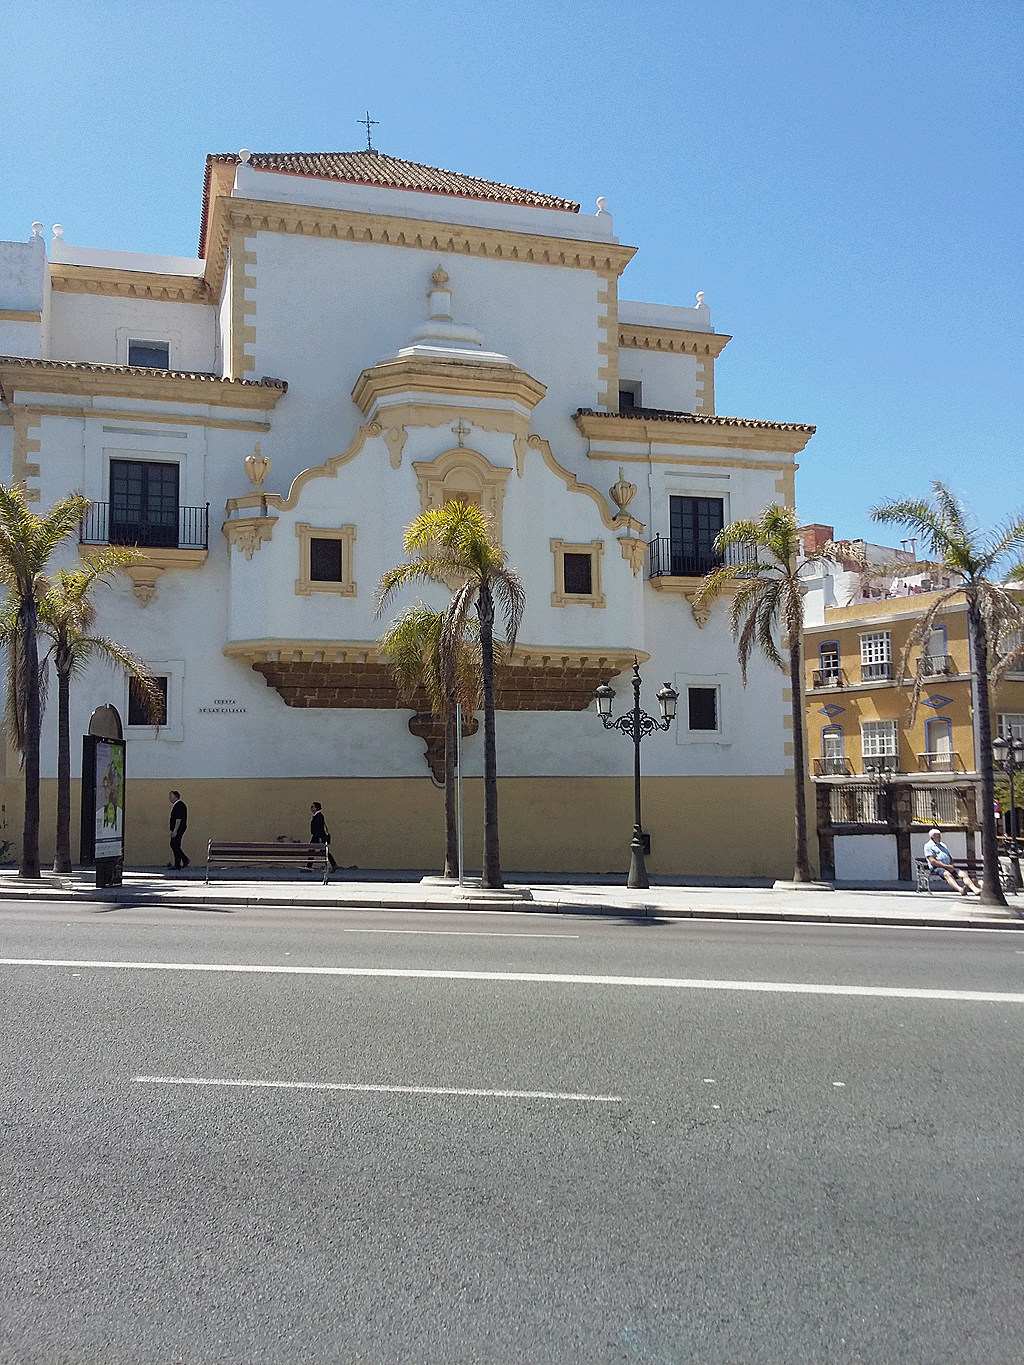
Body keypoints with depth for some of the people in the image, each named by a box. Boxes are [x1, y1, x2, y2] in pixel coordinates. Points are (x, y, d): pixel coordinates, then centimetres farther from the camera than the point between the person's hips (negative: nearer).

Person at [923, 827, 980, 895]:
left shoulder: (943, 845, 28)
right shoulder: (928, 846, 5)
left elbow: (950, 858, 27)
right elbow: (932, 861, -7)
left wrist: (952, 865, 3)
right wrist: (947, 866, -12)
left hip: (949, 866, 7)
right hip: (937, 868, -7)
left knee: (963, 874, -18)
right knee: (947, 874, -37)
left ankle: (975, 890, -35)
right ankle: (960, 890, -59)